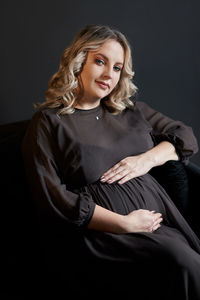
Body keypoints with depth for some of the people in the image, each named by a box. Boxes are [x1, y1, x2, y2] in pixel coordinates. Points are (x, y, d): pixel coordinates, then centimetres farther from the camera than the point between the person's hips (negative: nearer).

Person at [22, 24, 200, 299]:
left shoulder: (130, 109, 20)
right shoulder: (48, 122, 3)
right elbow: (52, 197, -7)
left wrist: (148, 158, -3)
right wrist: (125, 223, -12)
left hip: (158, 214, 5)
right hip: (109, 230, -5)